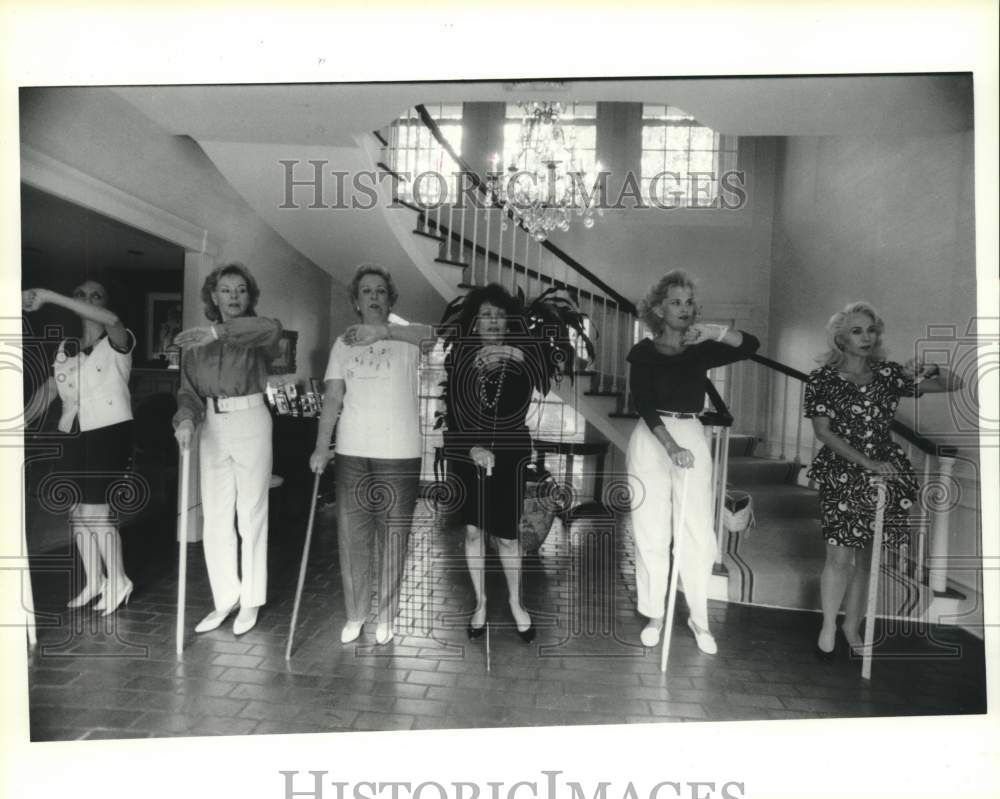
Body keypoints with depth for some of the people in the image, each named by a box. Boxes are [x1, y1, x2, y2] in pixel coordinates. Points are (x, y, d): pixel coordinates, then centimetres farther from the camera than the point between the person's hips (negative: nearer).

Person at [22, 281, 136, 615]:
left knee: (94, 508, -8)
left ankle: (117, 580, 10)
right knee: (78, 510, 11)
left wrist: (49, 296, -32)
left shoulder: (116, 344, -7)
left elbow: (112, 320, -30)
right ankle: (94, 581, 27)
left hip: (109, 432, -6)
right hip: (74, 435, 6)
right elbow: (48, 390, 11)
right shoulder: (65, 348, 12)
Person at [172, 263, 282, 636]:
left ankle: (250, 602, 15)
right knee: (215, 519, 8)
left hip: (250, 424, -4)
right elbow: (189, 391, 4)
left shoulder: (254, 337, -2)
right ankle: (225, 600, 21)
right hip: (211, 427, 4)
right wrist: (186, 420, -17)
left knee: (251, 517, 2)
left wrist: (219, 331, -38)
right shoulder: (197, 343, 11)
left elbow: (272, 328, -27)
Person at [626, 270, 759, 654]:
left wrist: (716, 331, -22)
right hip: (650, 440, -2)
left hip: (691, 438, 2)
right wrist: (670, 446, -24)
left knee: (697, 532, 0)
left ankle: (699, 618, 13)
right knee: (651, 532, 3)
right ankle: (654, 614, 17)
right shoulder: (644, 352, 0)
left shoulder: (701, 350, 8)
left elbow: (751, 345, -5)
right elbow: (644, 403, -12)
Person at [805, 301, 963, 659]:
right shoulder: (823, 380, -2)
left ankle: (852, 627, 24)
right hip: (841, 475, -3)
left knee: (863, 555, 8)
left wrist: (929, 371, -13)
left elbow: (955, 384, 8)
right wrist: (867, 463, -16)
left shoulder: (889, 374, 6)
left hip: (885, 473, 3)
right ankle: (828, 629, 12)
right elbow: (823, 431, -9)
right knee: (840, 555, -7)